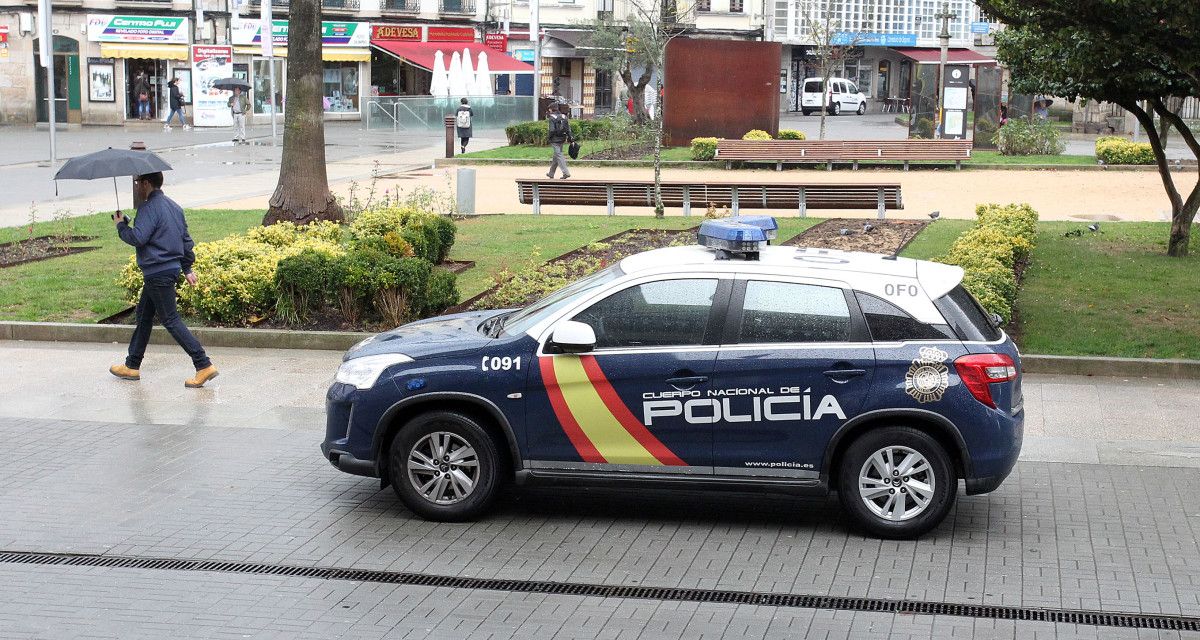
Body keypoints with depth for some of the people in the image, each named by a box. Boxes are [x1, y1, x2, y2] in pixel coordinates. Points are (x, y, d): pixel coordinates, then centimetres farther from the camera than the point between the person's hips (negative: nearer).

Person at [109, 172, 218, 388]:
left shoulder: (149, 208, -15)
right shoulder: (173, 206, 15)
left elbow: (137, 237, -24)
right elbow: (186, 239, 19)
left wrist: (121, 225, -6)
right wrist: (187, 268, 23)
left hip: (158, 273, -10)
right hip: (172, 268, 10)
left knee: (171, 320, -8)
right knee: (143, 315, 19)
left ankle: (204, 366, -13)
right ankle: (132, 366, 27)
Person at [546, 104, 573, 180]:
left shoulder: (551, 118, -9)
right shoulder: (564, 117, 9)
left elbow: (552, 130, -16)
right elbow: (568, 129, 7)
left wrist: (549, 139, -6)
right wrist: (569, 138, 9)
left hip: (555, 140, -7)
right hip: (562, 139, 7)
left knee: (559, 156, -7)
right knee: (556, 156, 17)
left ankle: (566, 173, -18)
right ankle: (551, 173, 28)